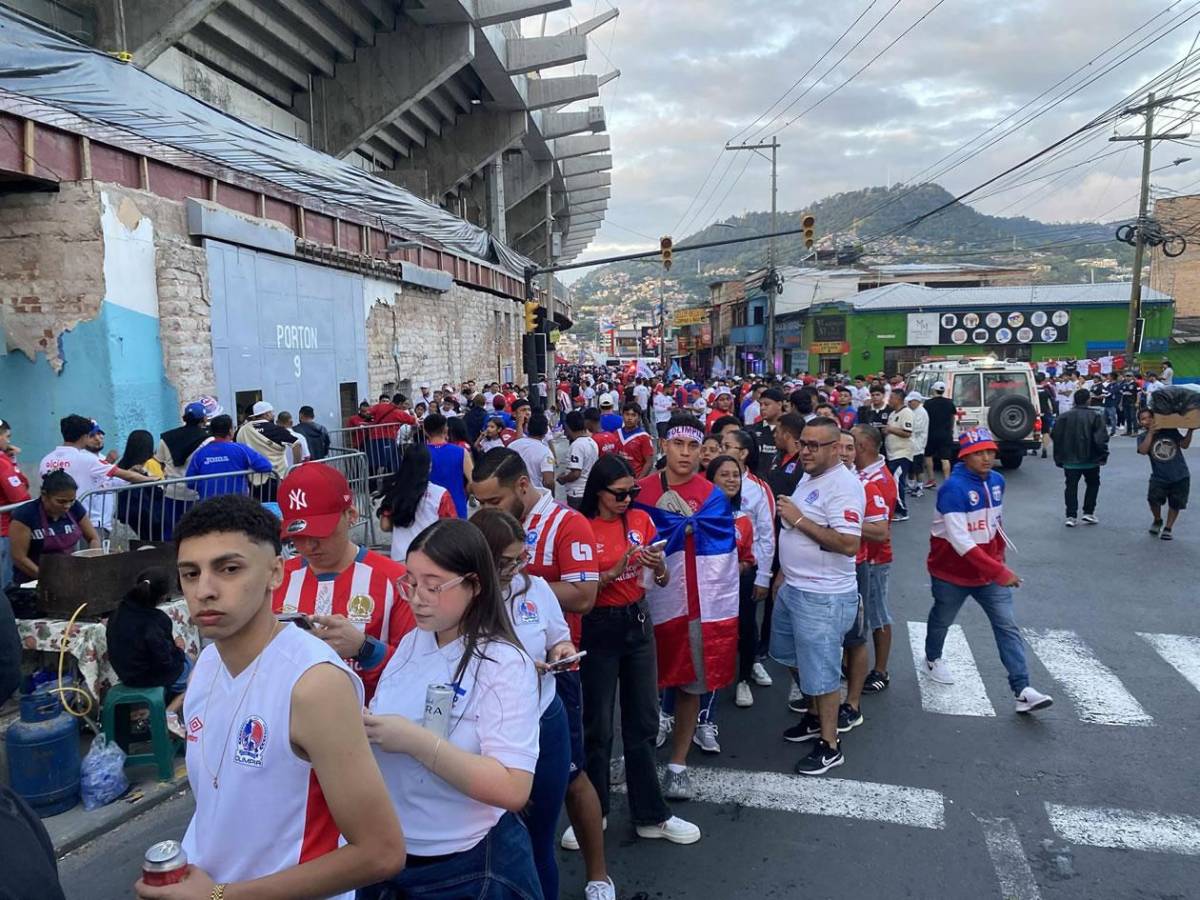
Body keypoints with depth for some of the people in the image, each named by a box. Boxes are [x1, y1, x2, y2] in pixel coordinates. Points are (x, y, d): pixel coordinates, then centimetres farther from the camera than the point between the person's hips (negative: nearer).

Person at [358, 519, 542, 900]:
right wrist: (361, 726, -14)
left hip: (468, 867, -5)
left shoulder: (504, 663, -19)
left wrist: (418, 742, -28)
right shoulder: (410, 643, 0)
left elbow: (513, 789, -24)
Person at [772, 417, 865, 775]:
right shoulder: (809, 477, 9)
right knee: (792, 656, 24)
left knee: (821, 672, 3)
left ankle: (830, 746, 20)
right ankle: (815, 717, 44)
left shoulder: (843, 485, -21)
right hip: (793, 587, 10)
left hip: (824, 597, -10)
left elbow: (849, 544, -29)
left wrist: (798, 519, -26)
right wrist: (785, 574, 19)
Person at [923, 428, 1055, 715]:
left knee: (1007, 626, -4)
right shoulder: (953, 488, -26)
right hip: (952, 573, -5)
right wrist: (999, 571, -33)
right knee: (942, 620, 18)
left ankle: (1022, 690, -3)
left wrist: (999, 559, 18)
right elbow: (960, 542, -31)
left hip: (990, 570, 5)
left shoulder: (997, 481, -3)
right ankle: (933, 658, 46)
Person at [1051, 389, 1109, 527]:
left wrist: (1059, 458, 9)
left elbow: (1056, 438, 1)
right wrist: (1103, 456, -3)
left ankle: (1071, 516, 0)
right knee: (1093, 484, 17)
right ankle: (1088, 513, 12)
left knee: (1071, 486, 6)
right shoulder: (1095, 416, -8)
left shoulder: (1064, 416, 0)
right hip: (1090, 459, -1)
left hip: (1070, 460, 2)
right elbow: (1101, 438, -14)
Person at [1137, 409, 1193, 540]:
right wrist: (1151, 432, -20)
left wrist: (1190, 430, -7)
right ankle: (1157, 520, 10)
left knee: (1175, 504, 7)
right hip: (1159, 477, -1)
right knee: (1153, 499, -20)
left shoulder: (1170, 430, 3)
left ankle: (1168, 528, 28)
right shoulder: (1143, 437, 0)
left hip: (1180, 476, 1)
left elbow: (1184, 445, 3)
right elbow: (1143, 451, -20)